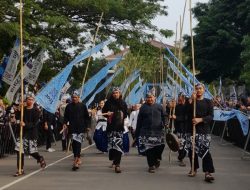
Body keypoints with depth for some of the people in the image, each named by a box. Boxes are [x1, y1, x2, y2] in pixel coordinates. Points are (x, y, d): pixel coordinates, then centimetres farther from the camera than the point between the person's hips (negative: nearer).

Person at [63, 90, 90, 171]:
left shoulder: (83, 106, 6)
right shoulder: (69, 106, 10)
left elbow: (87, 117, 9)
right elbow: (66, 116, 13)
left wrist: (86, 126, 3)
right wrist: (65, 123, -4)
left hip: (81, 128, -2)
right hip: (72, 127, 2)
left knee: (78, 143, -9)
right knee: (74, 142, -2)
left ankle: (76, 159, -11)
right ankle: (78, 159, 11)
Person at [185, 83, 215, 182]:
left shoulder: (208, 102, 5)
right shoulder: (191, 101, 11)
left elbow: (211, 116, -4)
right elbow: (186, 112, -7)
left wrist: (200, 119, -18)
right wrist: (192, 100, -14)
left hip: (204, 129, -2)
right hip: (191, 129, 3)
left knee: (205, 150, -12)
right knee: (192, 150, 5)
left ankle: (207, 172, -17)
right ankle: (194, 169, 21)